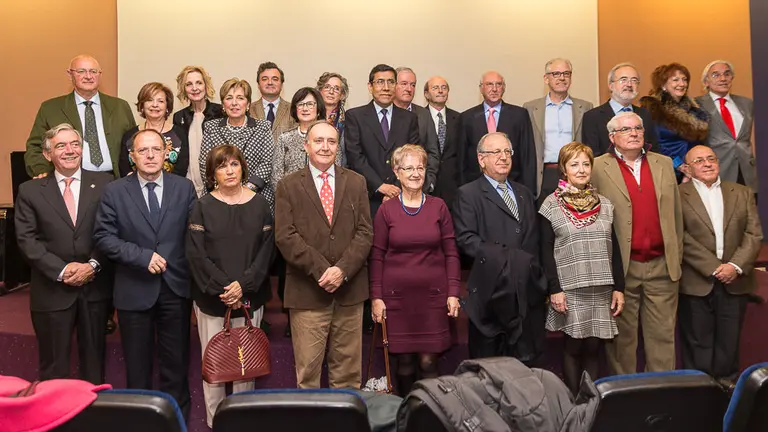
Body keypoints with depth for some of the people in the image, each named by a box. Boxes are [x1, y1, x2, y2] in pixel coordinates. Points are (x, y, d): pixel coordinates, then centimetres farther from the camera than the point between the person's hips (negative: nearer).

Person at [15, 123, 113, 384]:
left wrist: (93, 265, -15)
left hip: (95, 288, 1)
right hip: (52, 291, 0)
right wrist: (61, 270, -15)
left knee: (94, 360, 15)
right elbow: (27, 239, -4)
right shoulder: (30, 191, 2)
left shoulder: (104, 183, 1)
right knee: (53, 365, 11)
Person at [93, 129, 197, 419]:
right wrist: (143, 256, -17)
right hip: (134, 290, -1)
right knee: (137, 365, 13)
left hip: (176, 287, 1)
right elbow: (104, 237, -7)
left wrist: (192, 274, -7)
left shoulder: (184, 188, 1)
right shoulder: (114, 191, -2)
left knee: (176, 362, 13)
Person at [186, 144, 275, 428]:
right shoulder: (203, 207, 1)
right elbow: (195, 253, -7)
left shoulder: (259, 204, 4)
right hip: (211, 298, -1)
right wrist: (222, 288, -15)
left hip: (250, 296, 1)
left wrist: (243, 285, -12)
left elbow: (266, 250, -1)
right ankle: (214, 420, 19)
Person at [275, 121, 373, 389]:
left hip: (349, 289, 2)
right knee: (307, 370, 3)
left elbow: (365, 232, 3)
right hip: (307, 291, -2)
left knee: (348, 369, 11)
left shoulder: (356, 183, 10)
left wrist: (343, 269, -12)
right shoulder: (288, 186, 4)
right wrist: (321, 271, -14)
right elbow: (285, 236, -6)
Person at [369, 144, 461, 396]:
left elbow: (451, 253, 4)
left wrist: (453, 292, -2)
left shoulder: (438, 207, 3)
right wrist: (376, 297, -2)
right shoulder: (386, 210, 2)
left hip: (433, 295, 0)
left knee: (429, 361, 0)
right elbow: (377, 256, 3)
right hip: (397, 295, 0)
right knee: (404, 361, 5)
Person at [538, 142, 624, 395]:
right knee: (574, 347, 3)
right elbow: (546, 251, -5)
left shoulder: (605, 204, 10)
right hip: (570, 289, -3)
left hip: (602, 289, 4)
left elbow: (614, 249, 11)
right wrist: (554, 289, -11)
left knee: (594, 348, 6)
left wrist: (619, 287, 6)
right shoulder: (551, 205, -3)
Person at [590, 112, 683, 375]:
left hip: (662, 265, 4)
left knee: (663, 333, 8)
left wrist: (677, 255, 11)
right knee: (623, 335, 6)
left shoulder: (664, 164, 12)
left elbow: (675, 213, 14)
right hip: (621, 267, -3)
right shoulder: (598, 168, -2)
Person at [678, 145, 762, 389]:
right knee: (698, 343, 6)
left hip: (735, 282, 3)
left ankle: (727, 385, 25)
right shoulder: (678, 195, -3)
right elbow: (681, 238, -11)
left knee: (729, 342, 11)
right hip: (696, 283, -3)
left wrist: (736, 266, -10)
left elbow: (754, 234, 5)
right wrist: (713, 267, -15)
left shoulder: (742, 193, 11)